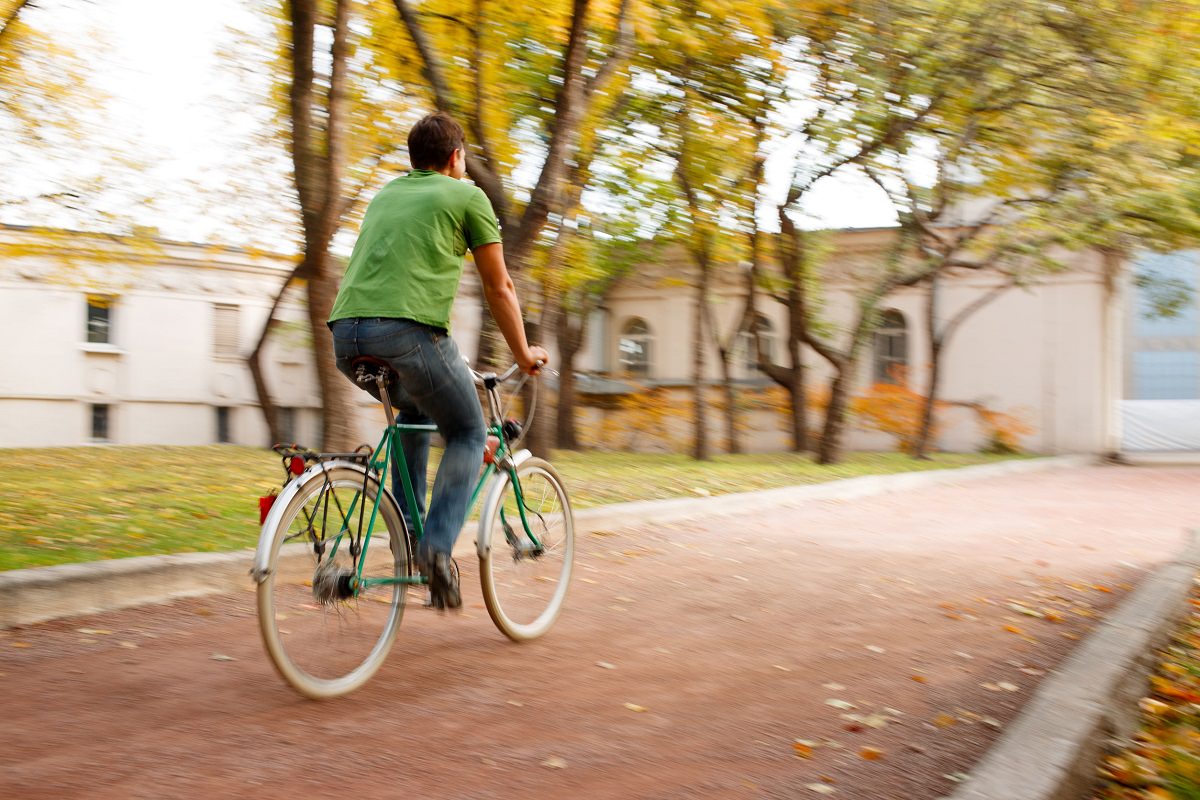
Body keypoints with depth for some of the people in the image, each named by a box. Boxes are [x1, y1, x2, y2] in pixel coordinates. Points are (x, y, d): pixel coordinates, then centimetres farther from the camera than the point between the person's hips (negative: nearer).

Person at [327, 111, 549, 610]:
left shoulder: (385, 195, 30)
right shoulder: (468, 196, 13)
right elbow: (499, 289, 15)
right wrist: (523, 353, 29)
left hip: (346, 333, 6)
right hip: (409, 330, -6)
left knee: (415, 410, 32)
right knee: (468, 435, 14)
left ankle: (407, 529, 25)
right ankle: (437, 546, -5)